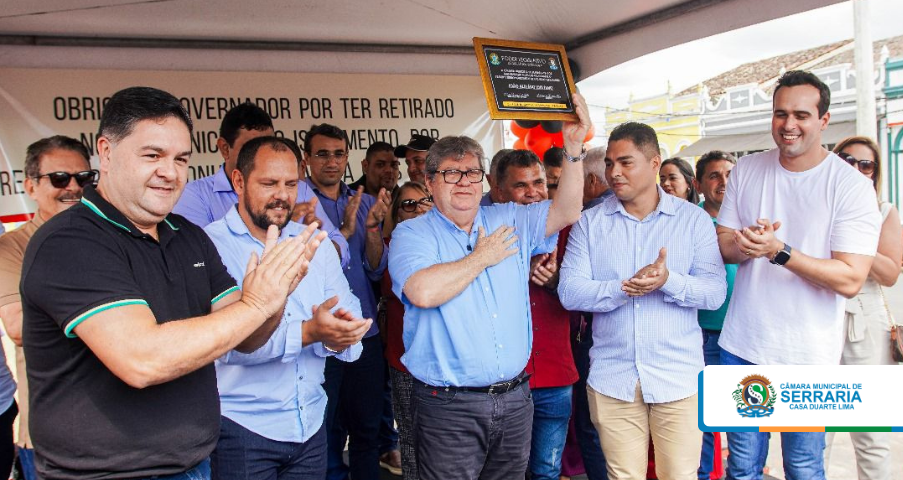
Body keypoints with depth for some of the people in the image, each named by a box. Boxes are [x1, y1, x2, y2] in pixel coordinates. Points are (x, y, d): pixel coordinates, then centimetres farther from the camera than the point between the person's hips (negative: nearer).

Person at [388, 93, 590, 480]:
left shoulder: (510, 220, 11)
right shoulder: (411, 234, -5)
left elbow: (566, 211, 2)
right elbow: (423, 292, -22)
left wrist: (574, 146, -8)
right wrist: (482, 257, -10)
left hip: (515, 400, 5)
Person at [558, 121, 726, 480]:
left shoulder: (693, 219, 1)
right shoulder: (590, 223, 3)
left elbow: (715, 292, -8)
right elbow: (569, 292, -7)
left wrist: (669, 281, -26)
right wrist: (624, 288, -21)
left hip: (678, 378, -1)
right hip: (612, 379, 1)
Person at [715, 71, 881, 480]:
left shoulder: (852, 186, -10)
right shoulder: (746, 171, 2)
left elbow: (850, 280, -16)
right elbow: (722, 245, 5)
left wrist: (778, 251, -27)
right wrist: (743, 245, -18)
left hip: (808, 357, -3)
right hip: (742, 345, 3)